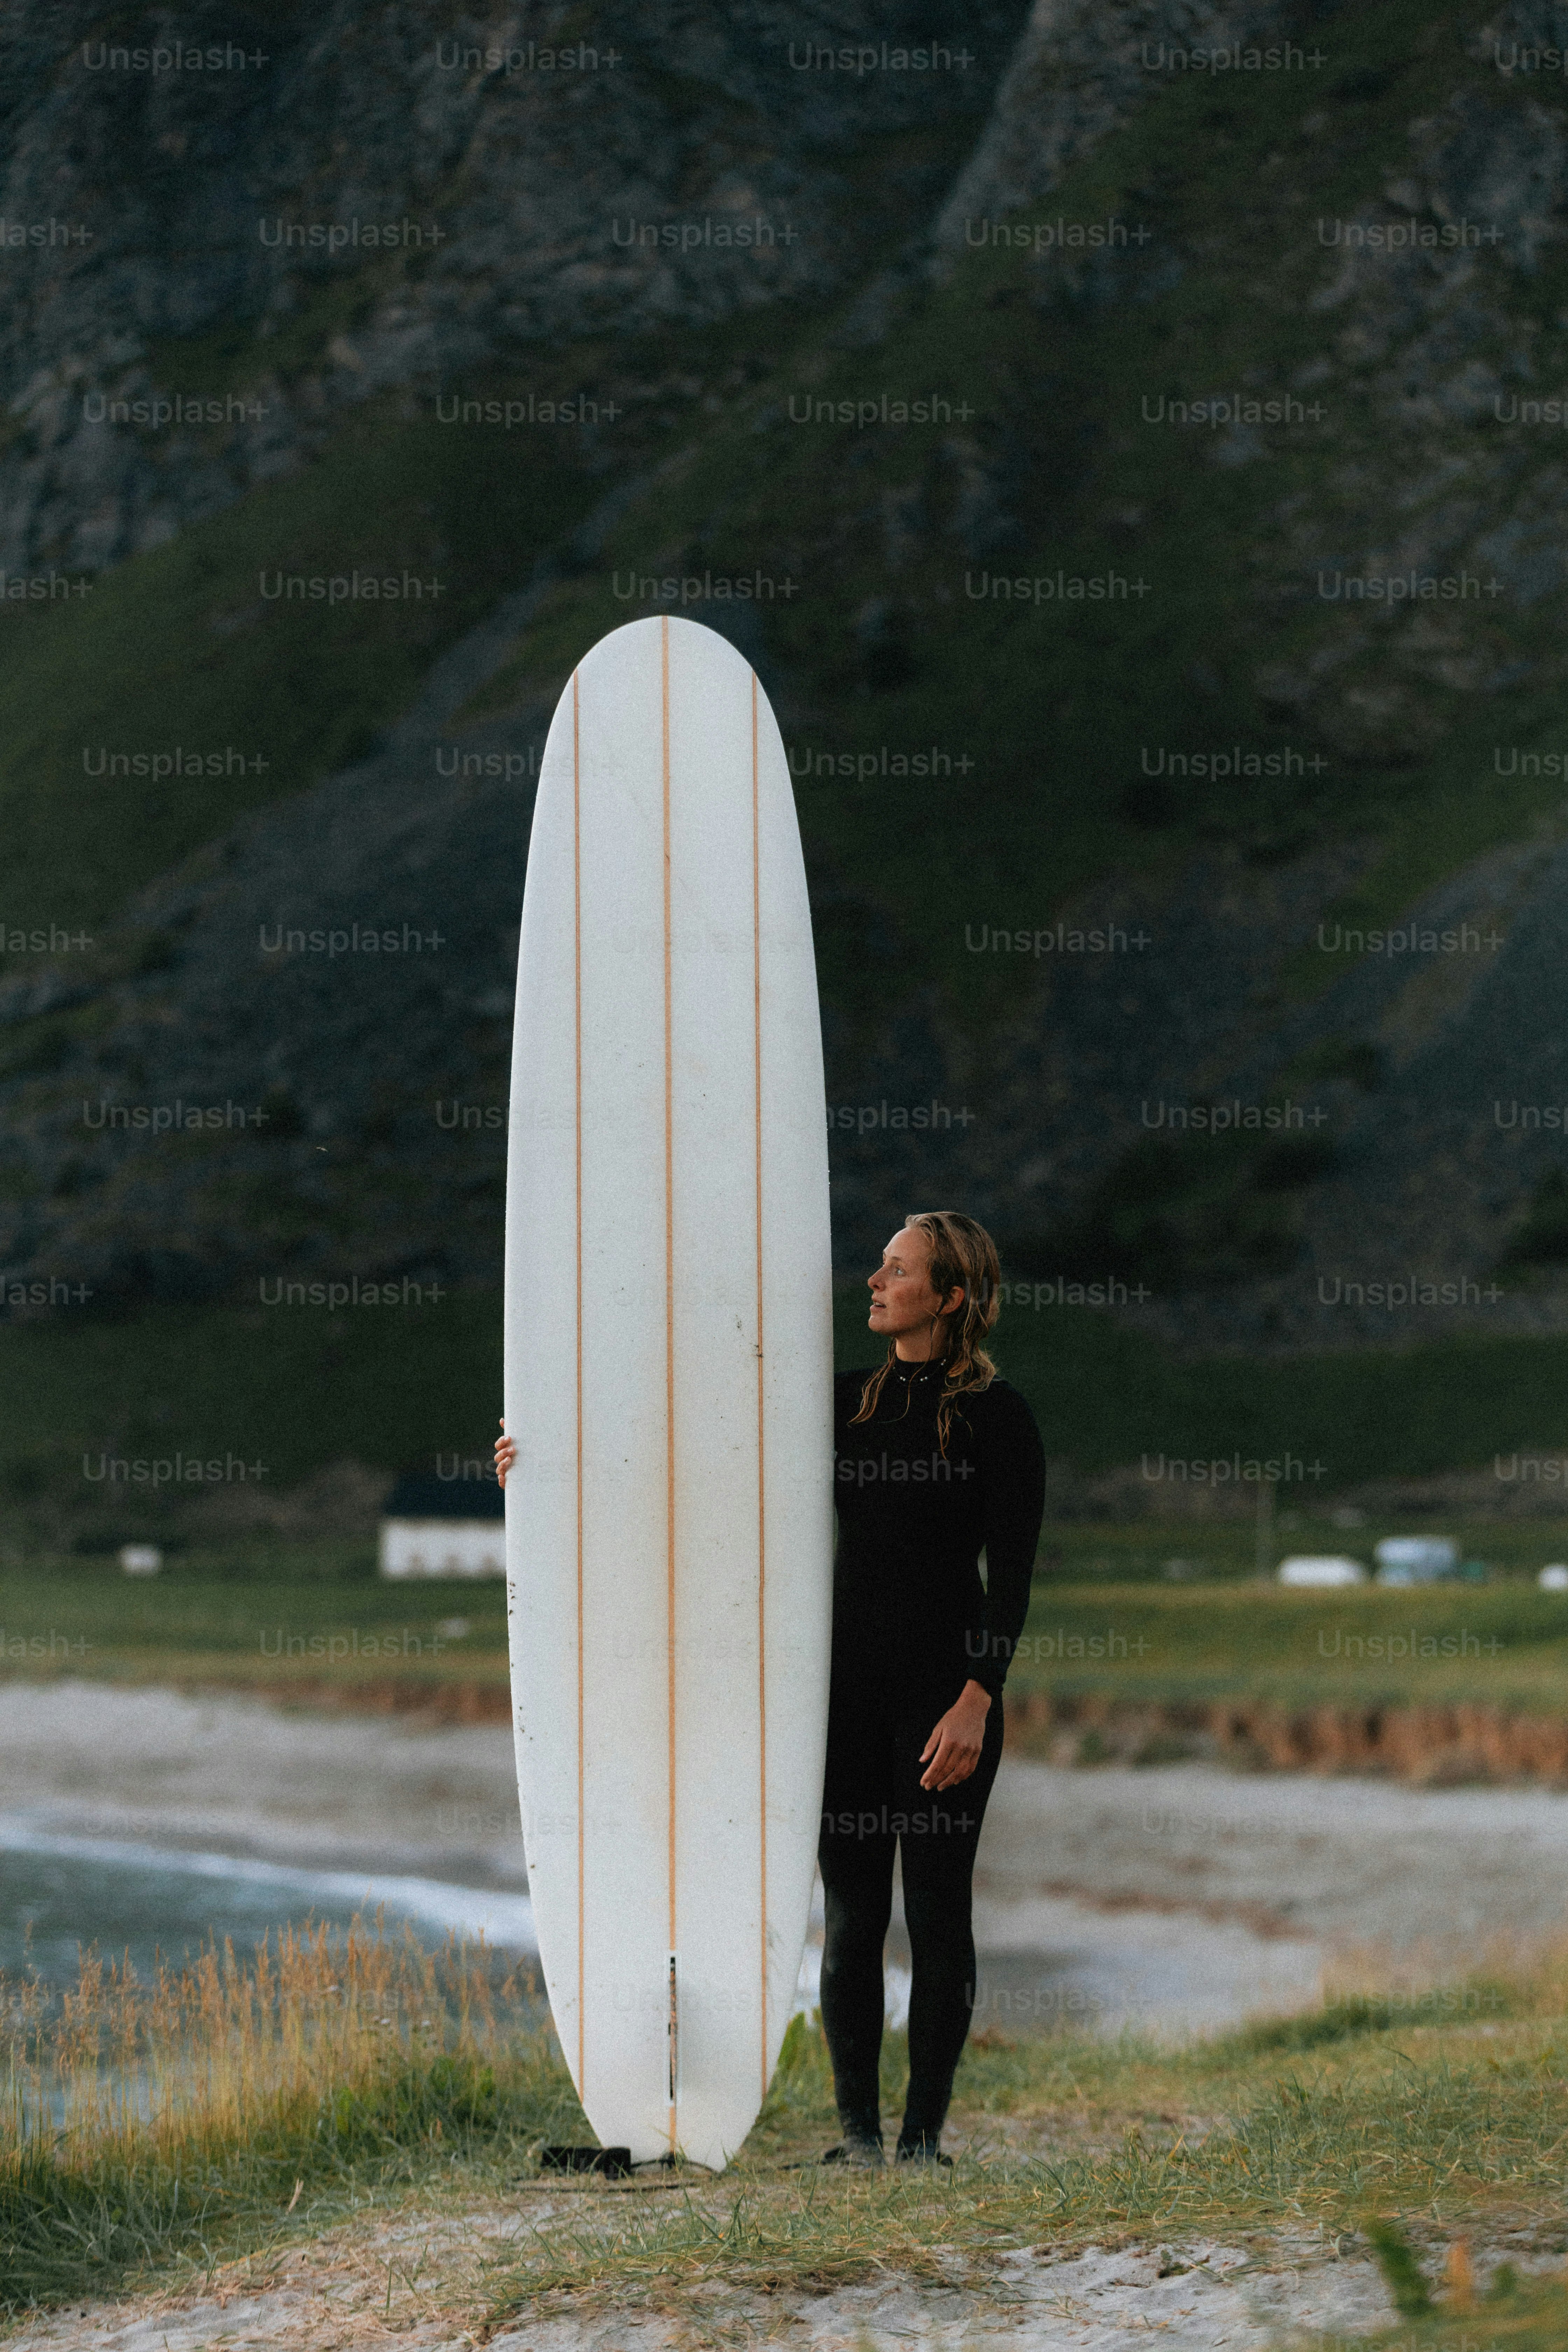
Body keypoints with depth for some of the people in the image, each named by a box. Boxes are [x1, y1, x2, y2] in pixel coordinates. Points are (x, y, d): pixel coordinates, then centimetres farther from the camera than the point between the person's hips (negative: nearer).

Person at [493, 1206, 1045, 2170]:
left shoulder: (997, 1415, -5)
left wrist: (976, 1699, -18)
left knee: (937, 1909, -1)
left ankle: (924, 2132, 7)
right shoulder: (847, 1400, 10)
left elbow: (1012, 1573, -9)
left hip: (944, 1684, -5)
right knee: (852, 1913, 4)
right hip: (851, 1676, 5)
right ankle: (858, 2131, 11)